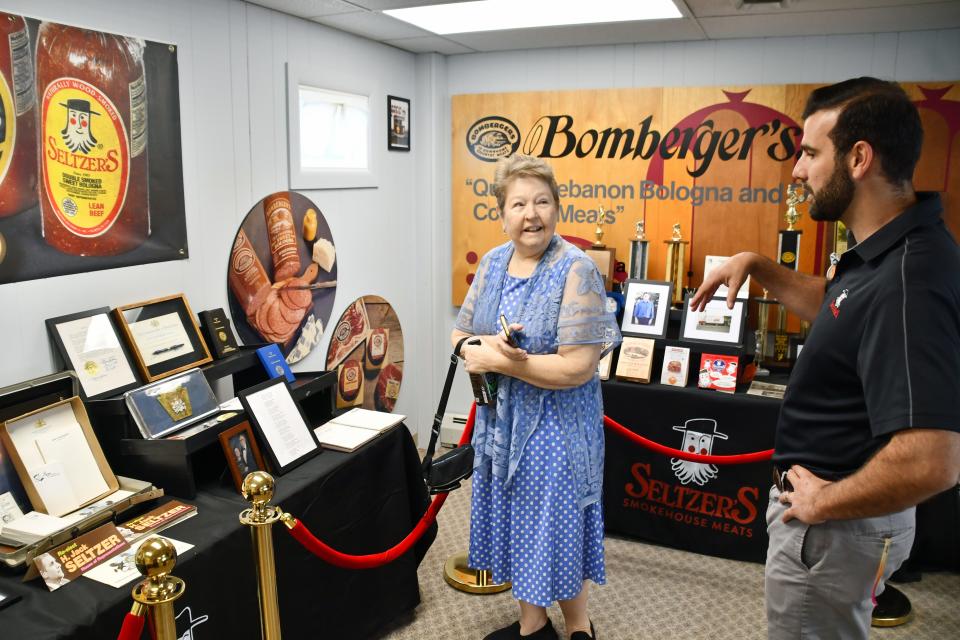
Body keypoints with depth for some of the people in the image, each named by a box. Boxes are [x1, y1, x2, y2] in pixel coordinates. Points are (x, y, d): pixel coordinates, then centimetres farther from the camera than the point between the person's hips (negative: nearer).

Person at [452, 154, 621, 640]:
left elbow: (578, 367, -23)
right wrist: (487, 347, -17)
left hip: (555, 422, -6)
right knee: (514, 519, 18)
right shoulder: (492, 263, 3)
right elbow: (461, 336, 6)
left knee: (555, 525, 7)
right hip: (501, 416, 7)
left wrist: (500, 361, -22)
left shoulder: (575, 271, -18)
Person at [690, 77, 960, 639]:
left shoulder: (907, 283, -33)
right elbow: (835, 307, 20)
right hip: (820, 496, 9)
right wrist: (757, 266, 7)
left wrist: (824, 503, -22)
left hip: (836, 527, -9)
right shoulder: (887, 251, -1)